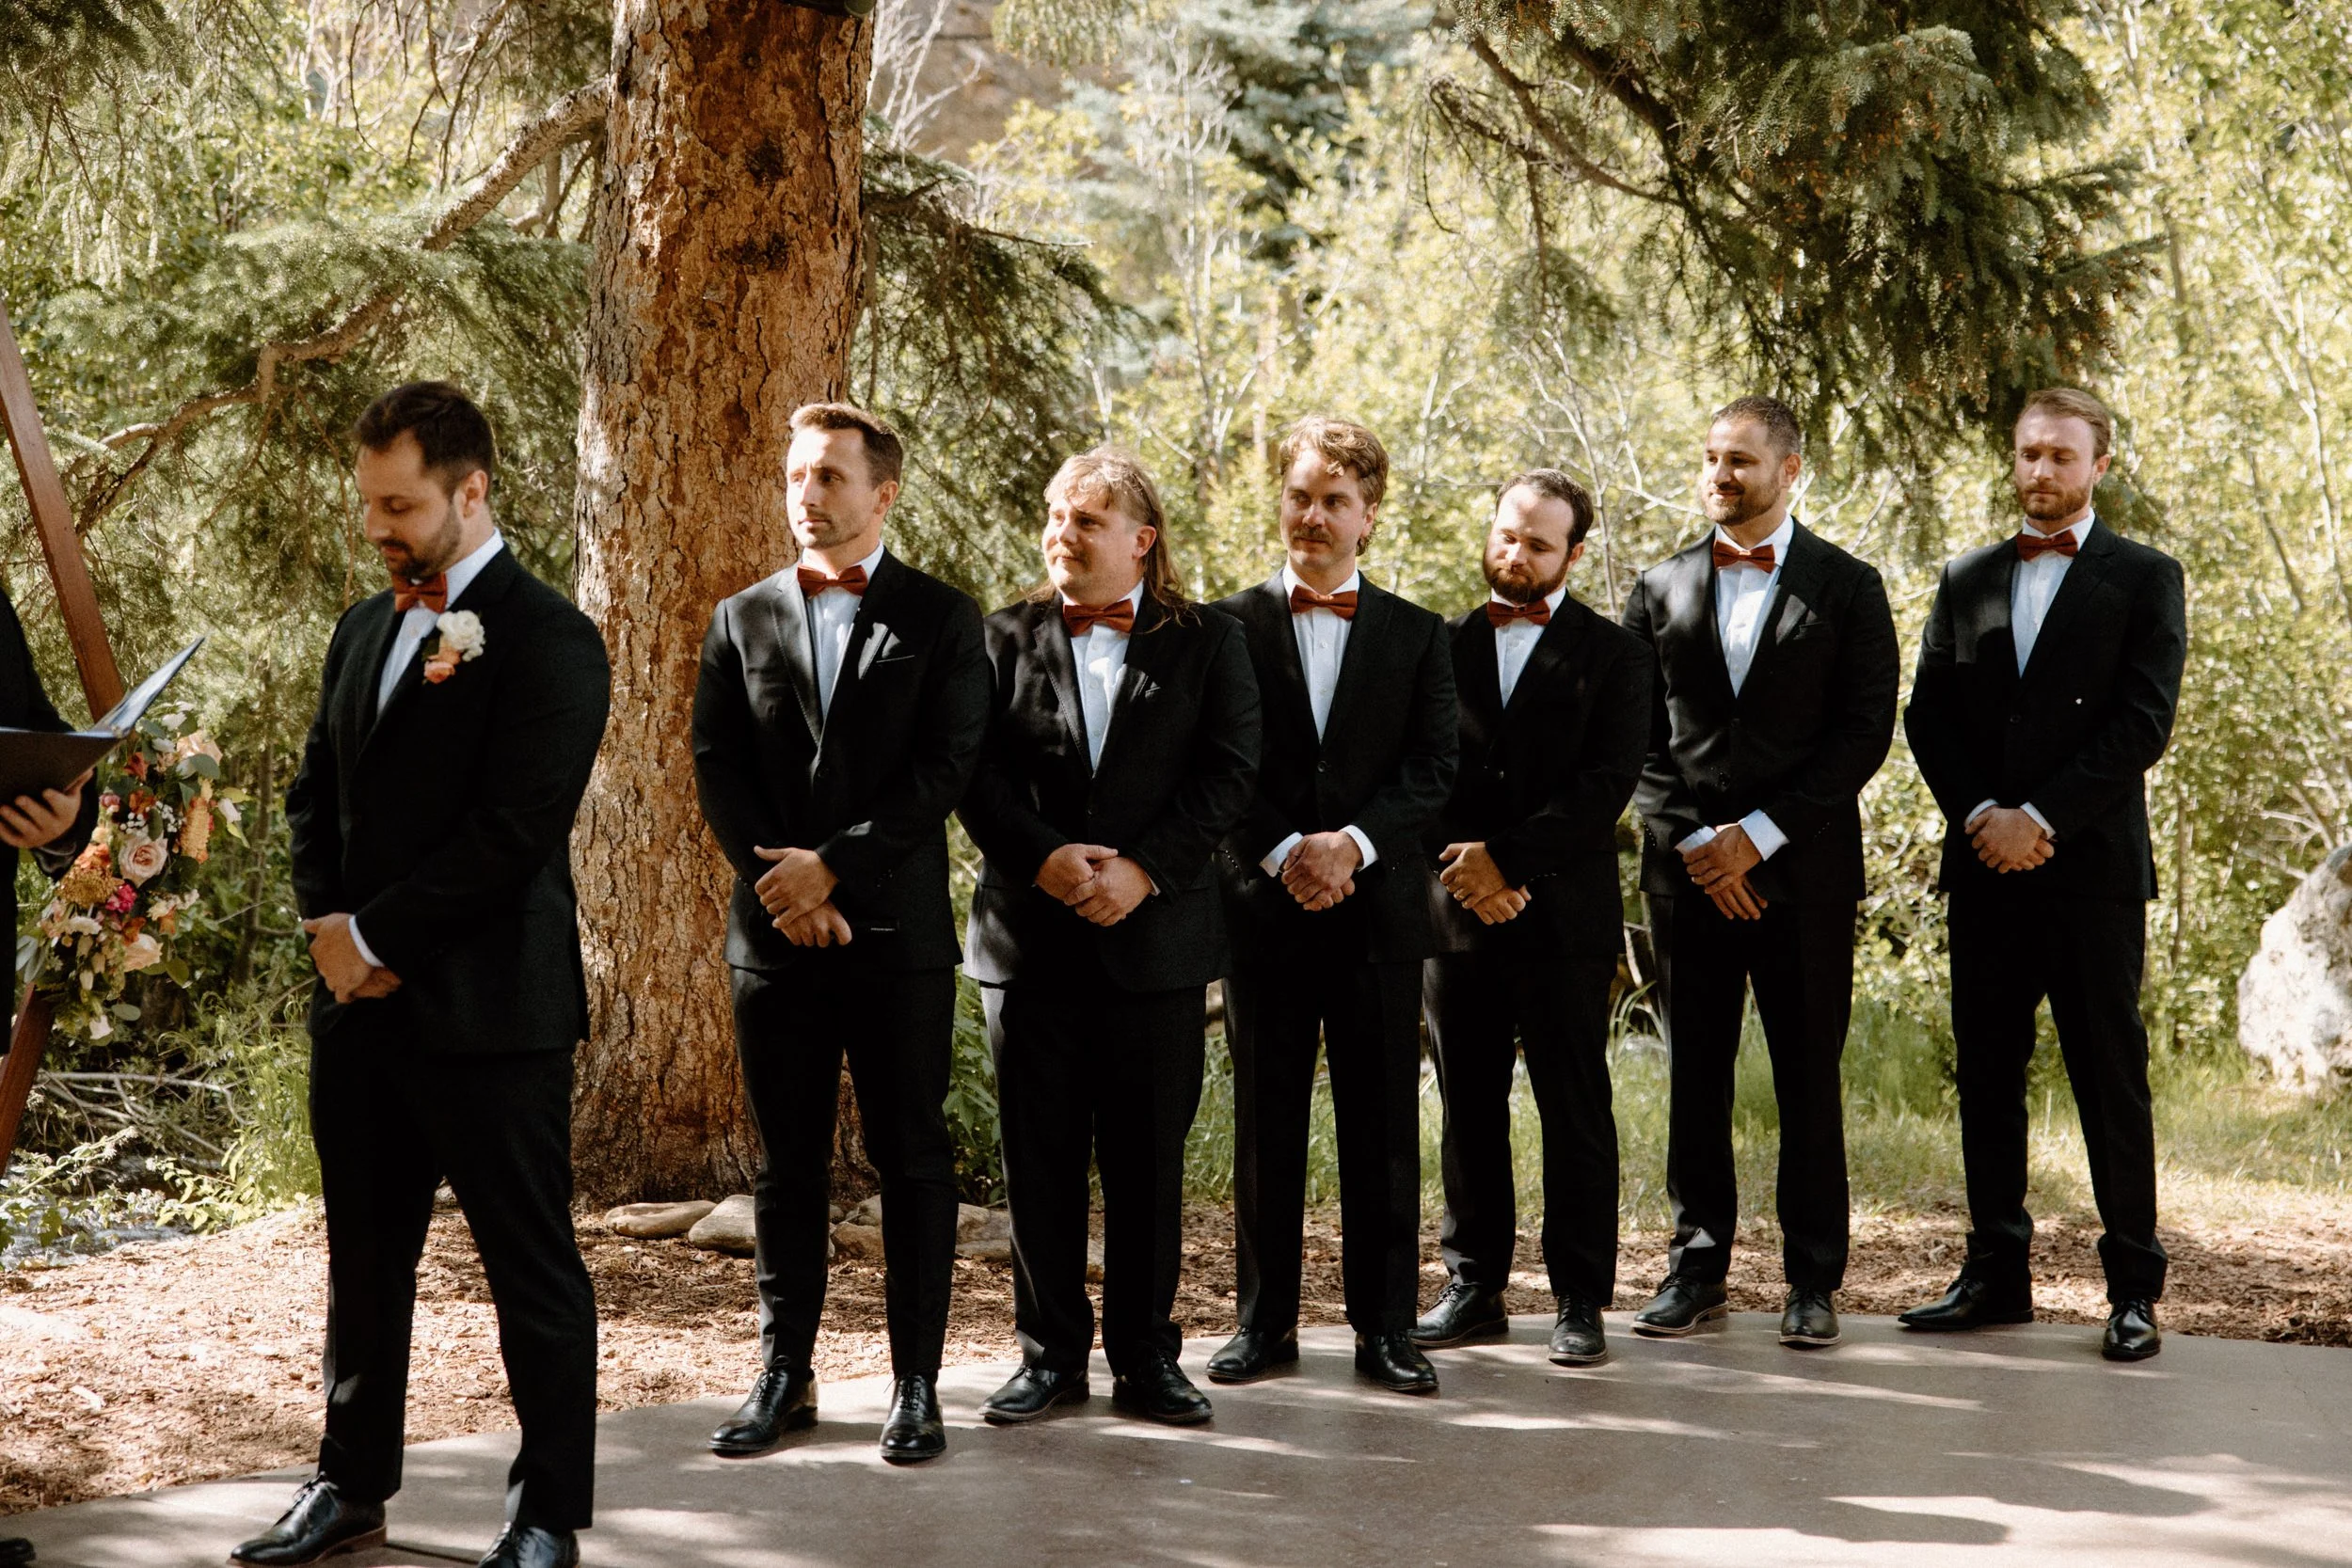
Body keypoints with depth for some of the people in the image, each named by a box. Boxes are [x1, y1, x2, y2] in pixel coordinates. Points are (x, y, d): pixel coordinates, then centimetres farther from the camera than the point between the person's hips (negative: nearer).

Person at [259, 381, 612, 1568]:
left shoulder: (548, 641, -10)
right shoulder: (364, 630, 15)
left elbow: (514, 833, -17)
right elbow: (316, 791, 18)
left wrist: (379, 936, -13)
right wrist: (327, 923, 1)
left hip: (488, 1012, -7)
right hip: (361, 1004, 7)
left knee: (531, 1268, 2)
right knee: (363, 1259, 15)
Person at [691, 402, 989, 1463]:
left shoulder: (939, 619, 3)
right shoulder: (741, 620, 11)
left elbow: (944, 768, -7)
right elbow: (717, 769, 5)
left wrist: (832, 867, -14)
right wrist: (783, 884, -9)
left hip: (897, 928, -2)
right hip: (774, 932, 3)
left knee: (912, 1162, 1)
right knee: (786, 1165, 8)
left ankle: (917, 1386, 7)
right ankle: (785, 1378, 15)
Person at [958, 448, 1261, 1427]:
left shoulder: (1207, 644, 5)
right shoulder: (1006, 639, 8)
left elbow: (1227, 775, -3)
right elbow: (977, 774, 0)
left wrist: (1144, 868, -14)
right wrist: (1041, 858, -15)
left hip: (1155, 935, -1)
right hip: (1030, 937, 1)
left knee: (1148, 1160, 4)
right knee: (1039, 1159, 5)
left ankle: (1145, 1359, 13)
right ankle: (1051, 1355, 15)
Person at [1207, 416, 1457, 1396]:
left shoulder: (1415, 636, 9)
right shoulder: (1230, 627, 6)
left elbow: (1432, 769, 0)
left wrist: (1353, 843, -14)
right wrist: (1286, 854, -14)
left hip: (1378, 903, 1)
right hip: (1261, 903, 0)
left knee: (1384, 1122, 2)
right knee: (1265, 1121, 5)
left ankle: (1385, 1326, 9)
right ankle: (1264, 1322, 13)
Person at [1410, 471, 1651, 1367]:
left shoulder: (1610, 654, 4)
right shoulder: (1443, 645, 13)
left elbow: (1608, 785, -7)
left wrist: (1506, 856, -14)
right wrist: (1463, 866, -8)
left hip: (1564, 916, -3)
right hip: (1456, 914, 3)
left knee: (1575, 1112, -1)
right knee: (1468, 1110, 7)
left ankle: (1578, 1301, 5)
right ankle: (1474, 1289, 15)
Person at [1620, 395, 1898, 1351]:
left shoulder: (1847, 588, 3)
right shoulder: (1661, 589, 11)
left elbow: (1865, 731, -3)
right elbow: (1637, 733, 8)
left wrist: (1761, 833, -10)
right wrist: (1694, 841, -5)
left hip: (1802, 867, -2)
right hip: (1689, 868, 2)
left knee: (1809, 1078, 1)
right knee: (1694, 1075, 5)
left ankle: (1813, 1281, 9)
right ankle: (1697, 1271, 12)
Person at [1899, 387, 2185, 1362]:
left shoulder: (2145, 580, 3)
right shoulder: (1967, 581, 15)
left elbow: (2142, 724, -7)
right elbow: (1927, 716, 9)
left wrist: (2039, 818, -13)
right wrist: (1979, 814, -7)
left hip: (2092, 866, -4)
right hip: (1985, 868, 4)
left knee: (2111, 1078, -3)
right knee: (1986, 1073, 7)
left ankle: (2134, 1288, 2)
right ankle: (1996, 1273, 14)